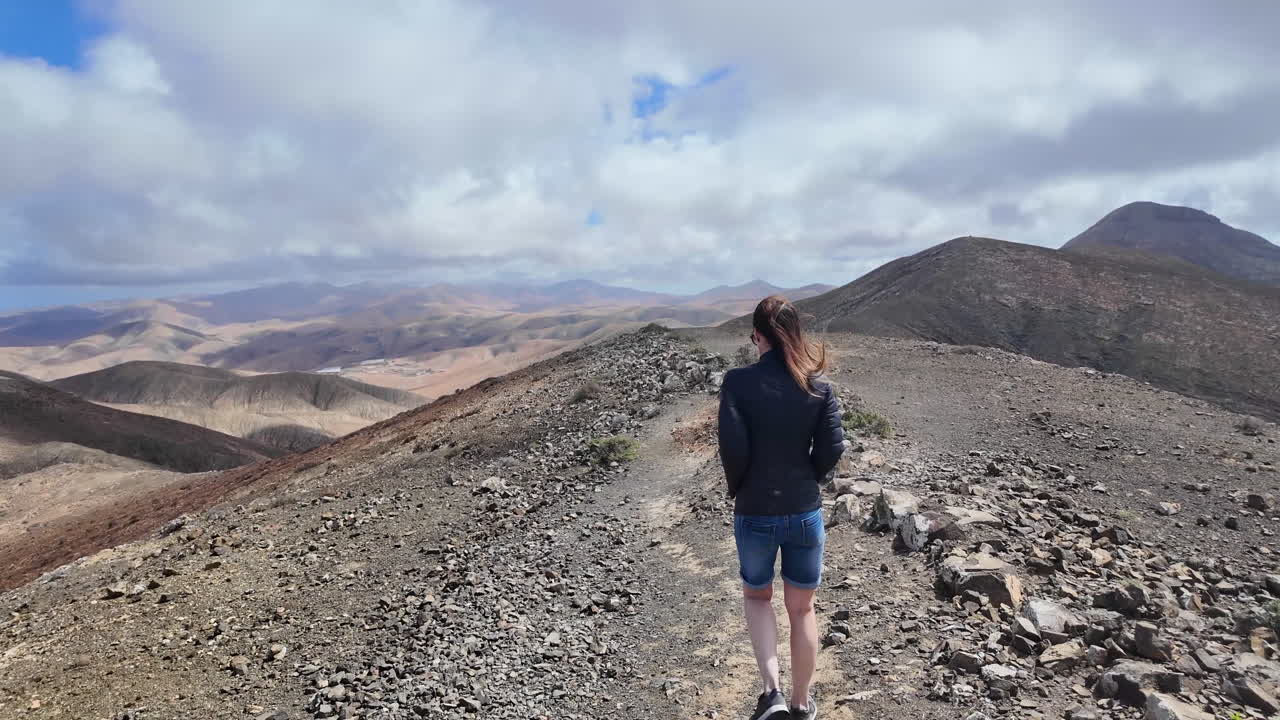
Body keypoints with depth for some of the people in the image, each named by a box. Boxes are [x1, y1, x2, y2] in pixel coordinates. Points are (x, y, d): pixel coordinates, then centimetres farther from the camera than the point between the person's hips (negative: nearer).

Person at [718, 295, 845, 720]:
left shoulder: (738, 382, -14)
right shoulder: (818, 385, -6)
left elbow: (732, 448, -18)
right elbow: (833, 448, -8)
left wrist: (738, 489, 0)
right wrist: (806, 480, 9)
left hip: (754, 513, -2)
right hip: (805, 512, 2)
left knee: (756, 596, 24)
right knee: (801, 608, 19)